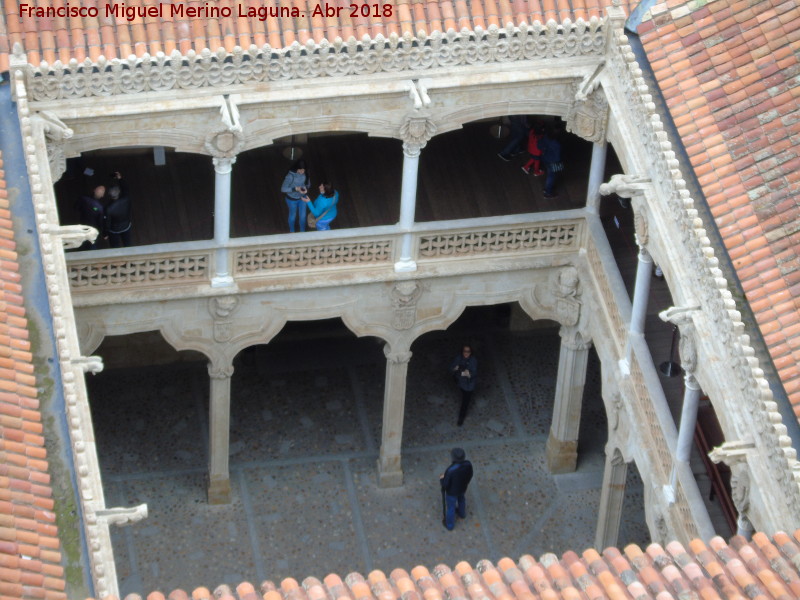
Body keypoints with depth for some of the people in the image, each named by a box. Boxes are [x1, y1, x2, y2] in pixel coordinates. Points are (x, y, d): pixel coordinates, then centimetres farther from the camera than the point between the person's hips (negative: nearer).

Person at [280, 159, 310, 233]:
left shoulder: (305, 173, -17)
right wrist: (295, 189, -37)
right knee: (293, 215, 20)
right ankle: (292, 231, 47)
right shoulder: (290, 176, -33)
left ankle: (303, 232, 44)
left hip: (302, 197, 4)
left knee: (303, 216, 19)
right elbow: (283, 189, -29)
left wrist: (306, 188, -23)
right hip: (292, 199, -4)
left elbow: (308, 183, 0)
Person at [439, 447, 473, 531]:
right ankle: (462, 513, 65)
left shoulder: (450, 470, -43)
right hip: (463, 488, 4)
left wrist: (441, 479, -6)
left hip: (452, 491, -4)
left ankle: (449, 525, 46)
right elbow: (470, 476, -7)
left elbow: (445, 484, -28)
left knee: (450, 507, 22)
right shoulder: (468, 464, -28)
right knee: (461, 499, 36)